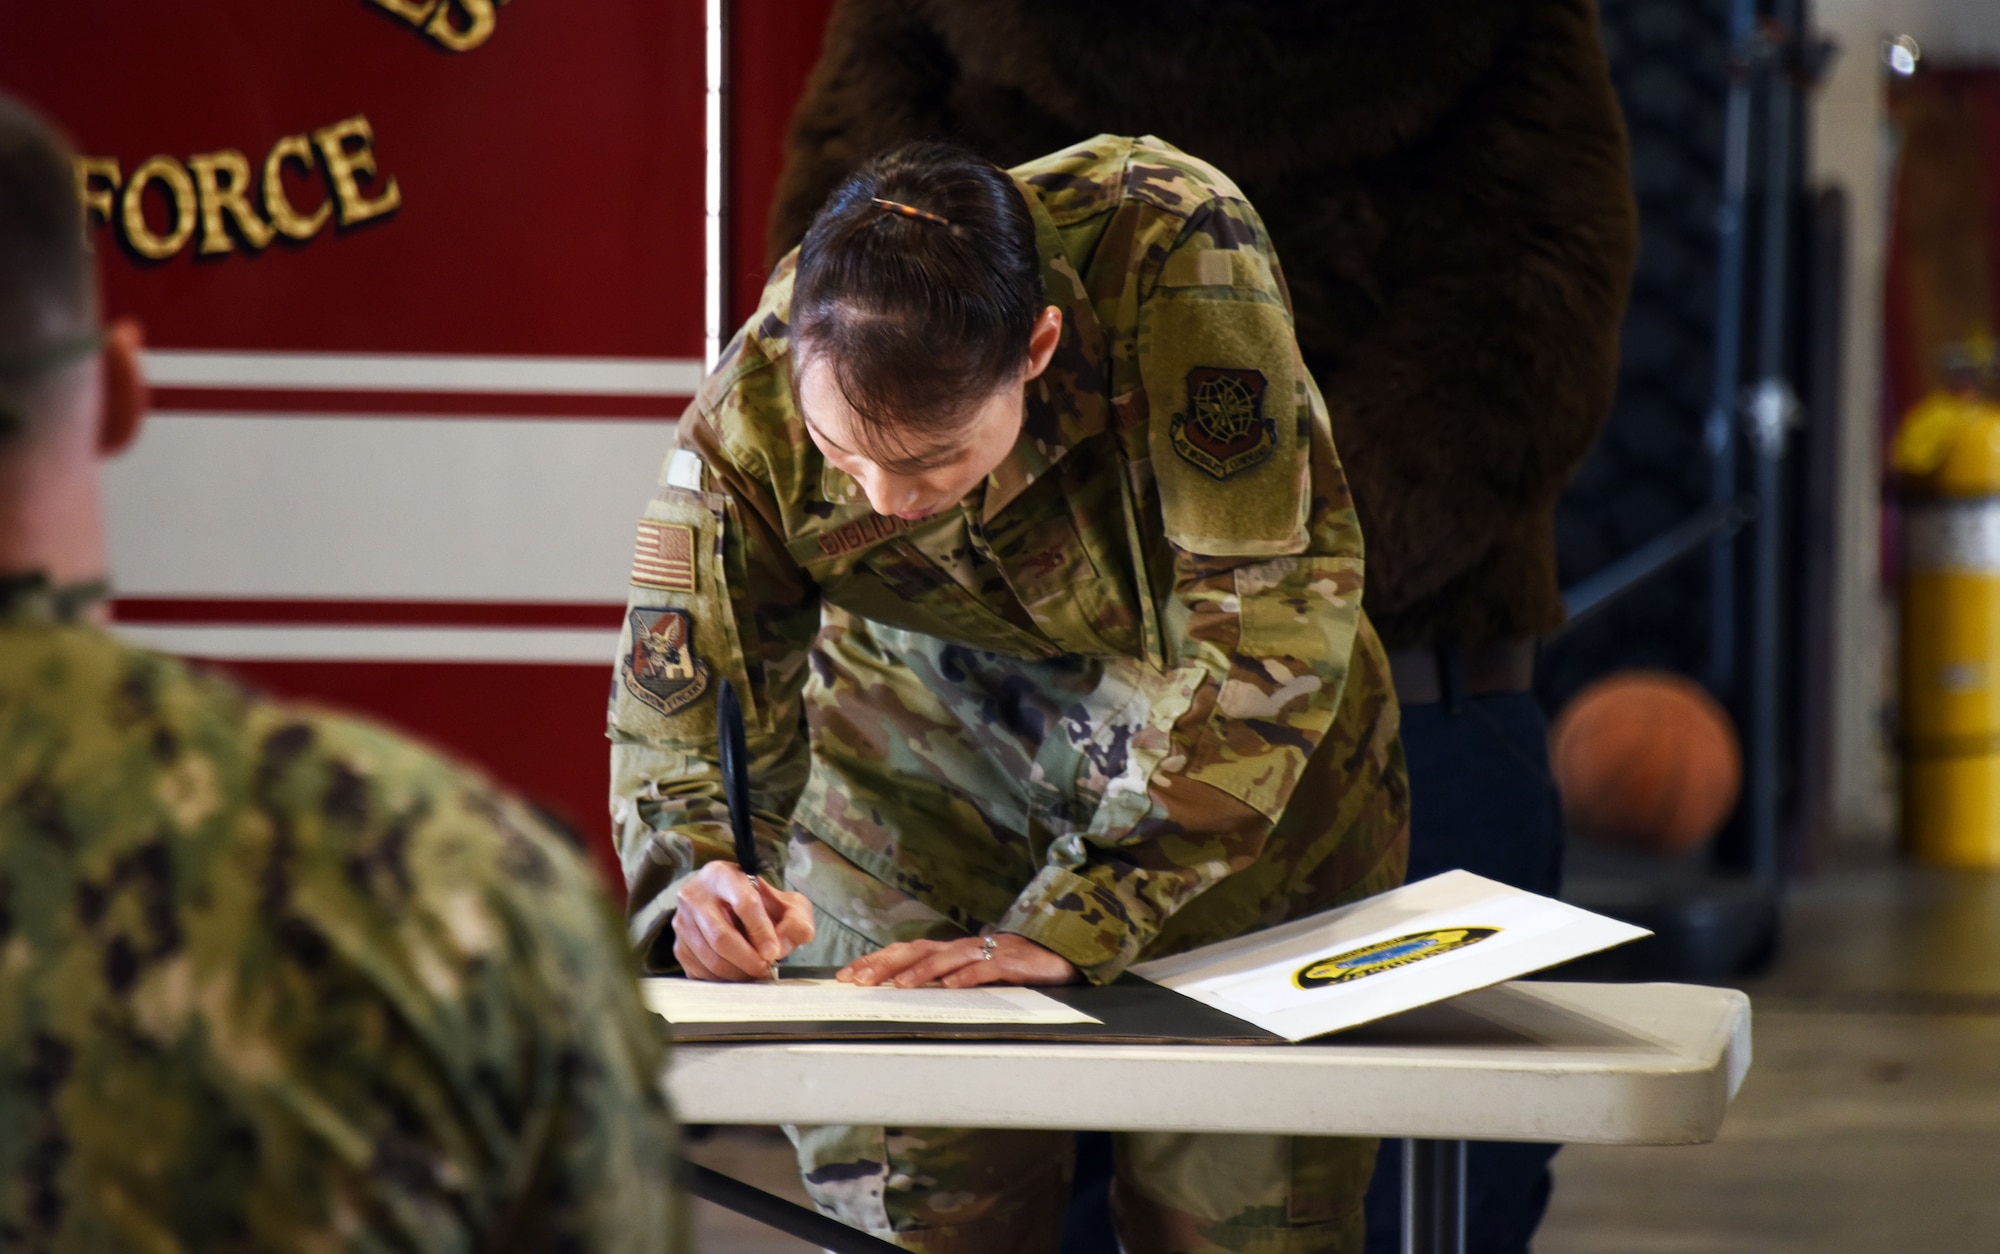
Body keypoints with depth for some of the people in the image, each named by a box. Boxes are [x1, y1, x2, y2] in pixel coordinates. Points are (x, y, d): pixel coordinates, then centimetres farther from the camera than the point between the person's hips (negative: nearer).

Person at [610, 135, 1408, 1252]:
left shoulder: (1177, 249, -32)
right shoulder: (757, 404, -23)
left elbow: (1268, 613, -31)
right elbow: (673, 710, -13)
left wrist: (1072, 923, -33)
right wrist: (690, 877, -36)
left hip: (1251, 769, -1)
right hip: (930, 775, 1)